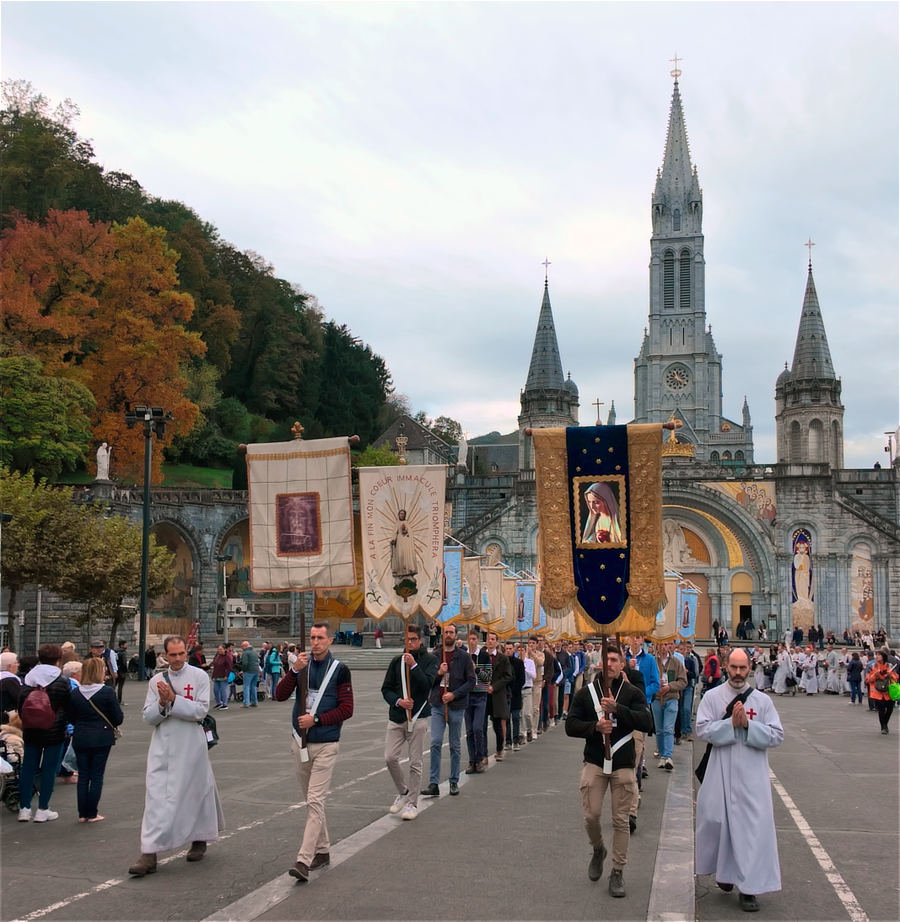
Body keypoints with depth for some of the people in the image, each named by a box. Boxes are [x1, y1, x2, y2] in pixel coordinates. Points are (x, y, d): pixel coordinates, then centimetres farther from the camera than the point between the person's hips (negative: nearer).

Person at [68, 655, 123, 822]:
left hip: (80, 738, 3)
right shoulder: (107, 692, -12)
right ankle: (92, 814, 8)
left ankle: (82, 813, 14)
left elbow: (71, 718, 5)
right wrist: (108, 724, 13)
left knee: (83, 776, 11)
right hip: (102, 738, -3)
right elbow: (118, 718, -8)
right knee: (96, 776, 5)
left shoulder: (74, 694, -3)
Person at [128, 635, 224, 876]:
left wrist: (173, 699, -18)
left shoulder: (199, 676, -2)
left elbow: (201, 711, -12)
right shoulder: (157, 680, 7)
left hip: (190, 746, -2)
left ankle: (199, 840, 32)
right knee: (156, 796, -5)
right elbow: (148, 717, 5)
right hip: (162, 746, 2)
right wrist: (162, 703, -14)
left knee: (196, 793, 8)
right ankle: (149, 855, -7)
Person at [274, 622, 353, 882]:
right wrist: (295, 671, -19)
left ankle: (304, 860, -15)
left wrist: (316, 719, -15)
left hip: (325, 745, -5)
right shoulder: (302, 664, 5)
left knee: (315, 801, -11)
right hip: (300, 742, 5)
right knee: (310, 800, 14)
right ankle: (322, 851, 28)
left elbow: (346, 709, -8)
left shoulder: (339, 670, -6)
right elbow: (280, 695, -5)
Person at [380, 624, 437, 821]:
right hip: (396, 716, 3)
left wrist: (414, 665, -21)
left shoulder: (429, 661, 1)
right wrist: (398, 701, -8)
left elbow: (427, 684, -14)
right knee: (390, 758, -3)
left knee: (415, 762, 0)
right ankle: (403, 792, 20)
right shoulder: (397, 661, 10)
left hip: (418, 717, -3)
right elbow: (386, 688, 9)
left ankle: (412, 803, 11)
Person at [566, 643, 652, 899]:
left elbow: (646, 723, -13)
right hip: (594, 762, 1)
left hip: (623, 764, 0)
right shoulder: (585, 693, 4)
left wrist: (617, 709, -25)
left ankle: (617, 873, 14)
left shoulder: (633, 693, 1)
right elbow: (570, 726, 1)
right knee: (591, 815, -4)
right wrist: (595, 727, -17)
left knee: (621, 820, 3)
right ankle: (598, 850, 28)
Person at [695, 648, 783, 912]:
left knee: (753, 828, -4)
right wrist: (731, 723, -18)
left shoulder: (762, 700, 3)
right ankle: (725, 871, 31)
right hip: (720, 773, 0)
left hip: (752, 774, 0)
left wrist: (748, 724, -14)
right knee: (718, 822, 6)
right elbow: (703, 729, -8)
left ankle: (748, 889, 4)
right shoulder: (712, 697, 2)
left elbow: (777, 736, -3)